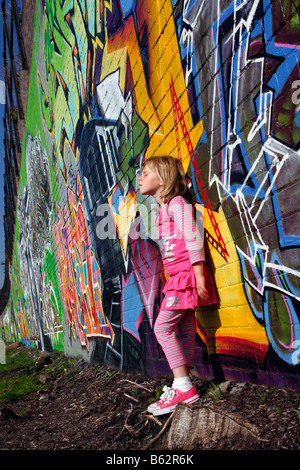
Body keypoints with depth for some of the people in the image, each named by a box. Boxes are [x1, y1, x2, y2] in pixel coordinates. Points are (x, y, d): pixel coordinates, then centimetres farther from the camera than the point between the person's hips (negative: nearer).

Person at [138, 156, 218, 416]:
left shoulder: (177, 203, -7)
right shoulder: (162, 211, 20)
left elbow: (192, 238, -15)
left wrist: (199, 273, -20)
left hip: (187, 274, -9)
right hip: (178, 277, 9)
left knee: (163, 327, -11)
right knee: (184, 331, 8)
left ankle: (184, 387, -9)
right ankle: (182, 387, 13)